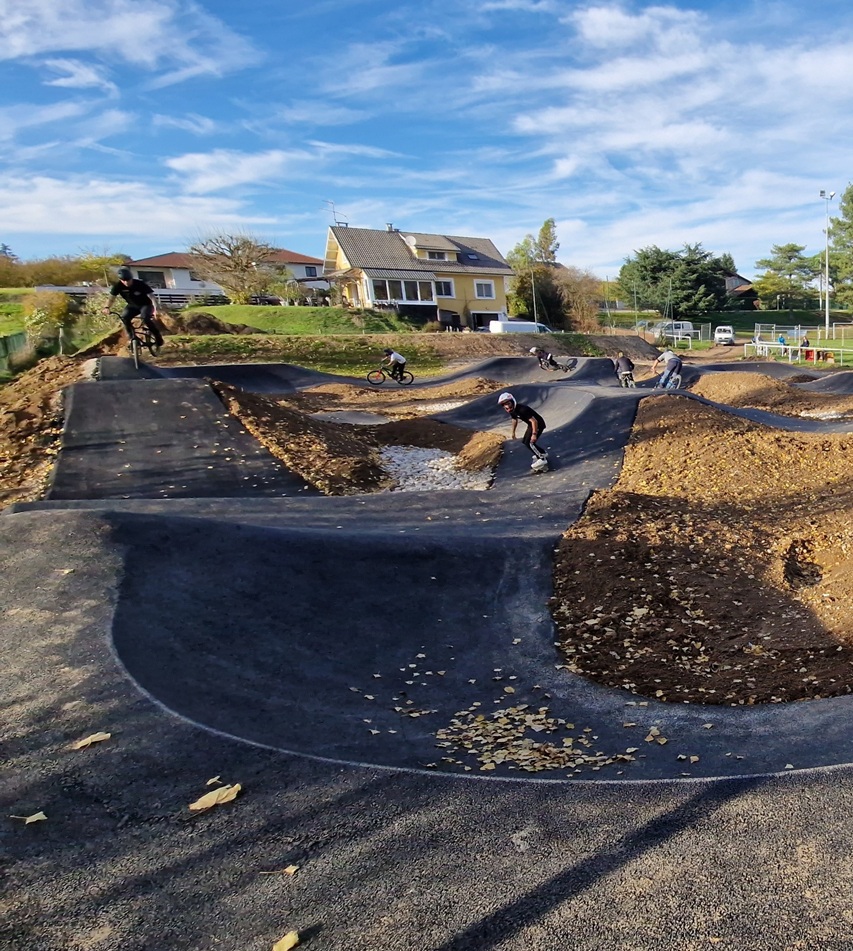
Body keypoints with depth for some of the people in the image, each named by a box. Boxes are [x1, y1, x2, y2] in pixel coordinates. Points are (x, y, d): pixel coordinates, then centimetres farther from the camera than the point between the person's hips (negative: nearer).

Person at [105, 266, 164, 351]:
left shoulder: (140, 284, -27)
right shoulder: (118, 285, -18)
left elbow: (152, 297, -33)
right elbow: (112, 297, -14)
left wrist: (155, 309, -49)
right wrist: (107, 307, -34)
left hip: (145, 305, -4)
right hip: (132, 305, 4)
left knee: (146, 318, -32)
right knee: (124, 317, -24)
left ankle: (158, 338, -14)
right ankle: (132, 337, -7)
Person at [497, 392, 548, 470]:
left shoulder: (522, 409, -34)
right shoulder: (512, 411, -5)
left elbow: (534, 421, -33)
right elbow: (515, 420, 16)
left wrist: (534, 434, -35)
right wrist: (513, 432, 25)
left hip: (538, 424, -10)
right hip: (531, 425, 10)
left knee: (529, 442, -17)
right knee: (525, 441, 17)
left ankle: (542, 460, -6)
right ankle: (542, 453, 35)